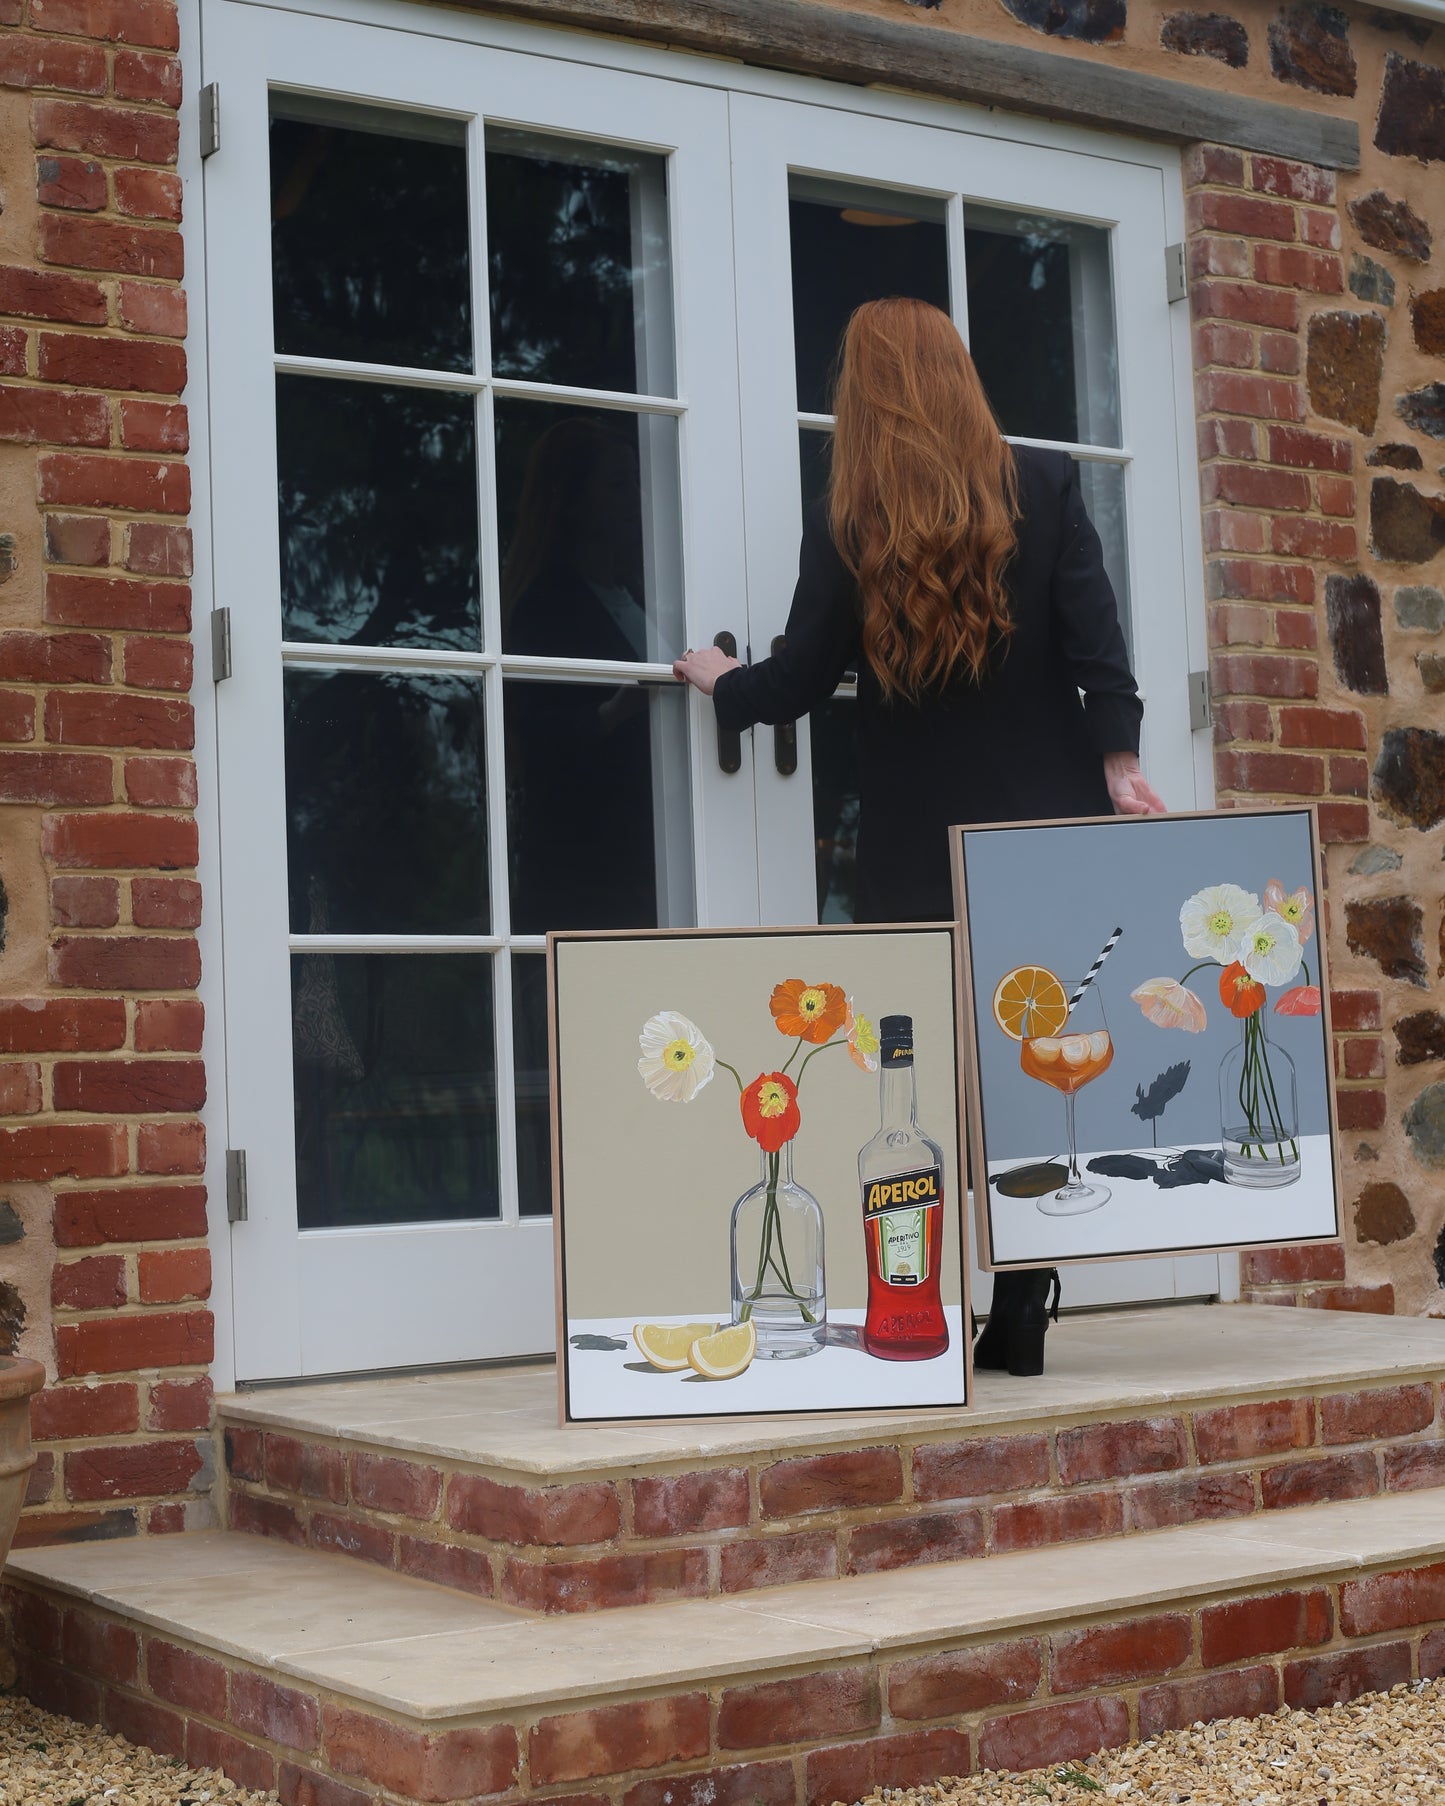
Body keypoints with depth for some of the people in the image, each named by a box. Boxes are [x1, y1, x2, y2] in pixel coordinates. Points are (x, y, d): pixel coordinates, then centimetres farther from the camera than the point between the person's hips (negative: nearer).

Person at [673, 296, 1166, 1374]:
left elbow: (799, 680, 3)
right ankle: (1018, 1313, 5)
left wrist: (720, 681, 22)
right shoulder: (1045, 487, 1)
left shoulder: (845, 524, -1)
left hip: (917, 847, -1)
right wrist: (1119, 760, -7)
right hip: (1047, 819, 1)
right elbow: (1096, 638, -6)